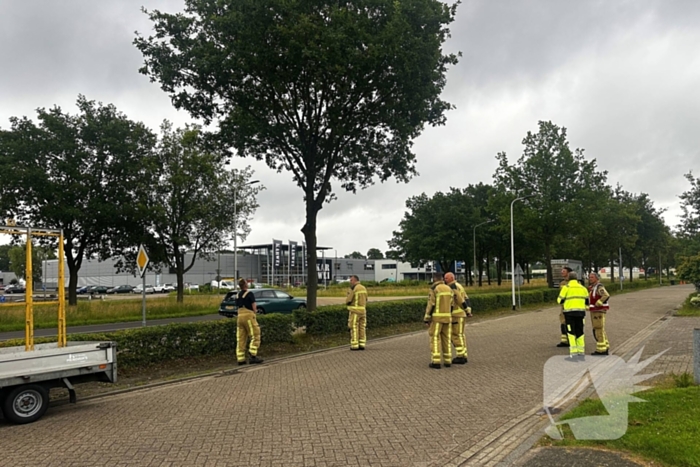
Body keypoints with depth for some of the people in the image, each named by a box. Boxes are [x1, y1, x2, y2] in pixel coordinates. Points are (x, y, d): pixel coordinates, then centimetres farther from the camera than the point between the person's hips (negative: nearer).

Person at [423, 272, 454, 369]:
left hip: (437, 317, -6)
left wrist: (426, 319, -9)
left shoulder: (434, 289, -12)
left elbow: (431, 305, -14)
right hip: (447, 317, 6)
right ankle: (447, 361, 12)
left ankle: (436, 362, -5)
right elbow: (451, 305, 11)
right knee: (446, 339, 12)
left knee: (435, 339, -1)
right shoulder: (448, 289, 9)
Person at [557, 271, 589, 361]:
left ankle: (574, 354, -5)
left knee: (571, 333, -1)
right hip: (580, 313, 4)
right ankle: (581, 354, 13)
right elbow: (586, 302, 16)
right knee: (580, 333, 11)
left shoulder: (566, 287, -5)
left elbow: (560, 300, -2)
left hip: (569, 313, -4)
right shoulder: (583, 288, 9)